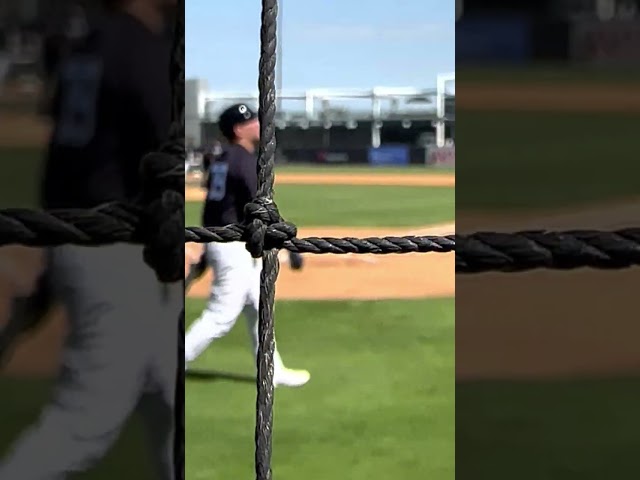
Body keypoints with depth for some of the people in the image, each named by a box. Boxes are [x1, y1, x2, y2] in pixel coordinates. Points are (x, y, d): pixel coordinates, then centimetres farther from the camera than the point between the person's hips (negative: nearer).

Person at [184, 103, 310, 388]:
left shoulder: (220, 161, 12)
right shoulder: (247, 161, -16)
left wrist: (208, 251, 20)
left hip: (217, 240, 10)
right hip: (235, 245, -10)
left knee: (258, 307, 16)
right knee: (222, 316, -4)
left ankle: (272, 372, 23)